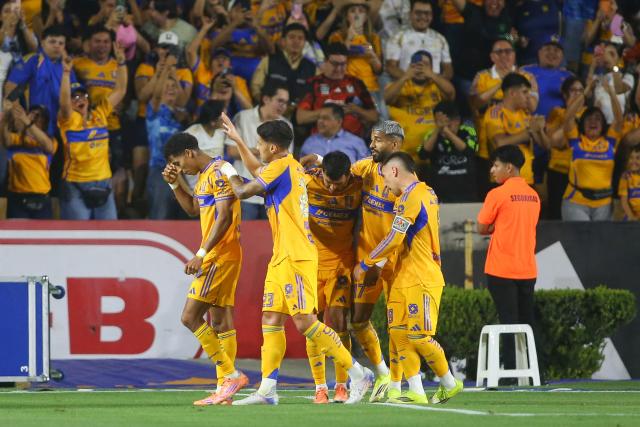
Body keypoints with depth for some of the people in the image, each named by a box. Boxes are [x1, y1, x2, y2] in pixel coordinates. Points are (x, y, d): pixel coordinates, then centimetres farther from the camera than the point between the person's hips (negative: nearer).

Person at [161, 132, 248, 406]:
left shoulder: (219, 172, -13)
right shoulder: (204, 175, 17)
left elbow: (224, 216, -20)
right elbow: (193, 209, 31)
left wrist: (201, 255, -21)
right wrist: (174, 184, 16)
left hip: (220, 256, -10)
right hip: (219, 257, 10)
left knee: (190, 317, -11)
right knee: (220, 321, 8)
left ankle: (231, 375, -11)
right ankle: (224, 388, 8)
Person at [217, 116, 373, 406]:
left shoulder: (281, 166, -13)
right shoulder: (291, 167, 16)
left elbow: (242, 191, -9)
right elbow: (258, 172, 37)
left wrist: (229, 173, 11)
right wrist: (237, 140, 40)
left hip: (296, 258, -10)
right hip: (282, 258, 10)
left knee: (304, 321, -12)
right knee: (271, 320, 5)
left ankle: (357, 373, -9)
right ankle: (267, 390, 3)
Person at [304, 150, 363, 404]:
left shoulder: (358, 186, -8)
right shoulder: (307, 182, -12)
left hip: (342, 260, 0)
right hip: (311, 258, 0)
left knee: (337, 321, -7)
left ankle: (341, 386, 2)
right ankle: (320, 387, 7)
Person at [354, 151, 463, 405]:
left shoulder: (410, 197, -16)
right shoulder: (427, 193, 14)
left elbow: (394, 240, -18)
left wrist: (365, 264, -8)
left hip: (420, 280, -9)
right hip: (405, 279, 9)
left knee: (420, 336, -5)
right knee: (399, 332, 3)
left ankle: (449, 383, 12)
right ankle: (416, 392, 1)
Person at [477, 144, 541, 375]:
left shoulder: (498, 194, -10)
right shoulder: (533, 195, 9)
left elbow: (482, 228, -3)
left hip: (502, 269, -5)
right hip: (527, 269, 5)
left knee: (509, 322, -5)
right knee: (526, 323, 9)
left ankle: (511, 371, -9)